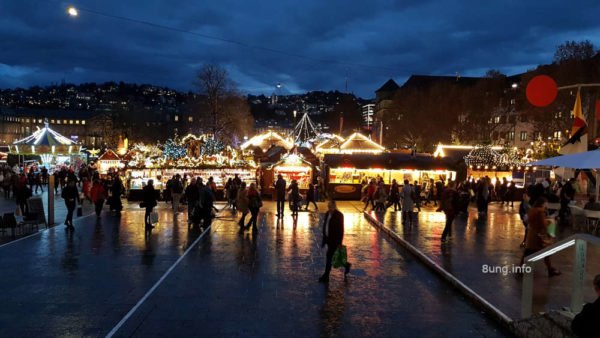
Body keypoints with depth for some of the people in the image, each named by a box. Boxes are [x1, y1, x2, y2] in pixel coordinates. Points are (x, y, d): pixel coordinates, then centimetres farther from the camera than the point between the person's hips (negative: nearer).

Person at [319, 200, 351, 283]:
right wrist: (324, 240, 14)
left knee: (329, 256, -6)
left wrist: (339, 243, -17)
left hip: (335, 240, -8)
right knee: (334, 256, 17)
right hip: (328, 239, 8)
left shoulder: (339, 215, -16)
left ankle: (326, 276, 3)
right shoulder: (327, 214, 6)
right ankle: (346, 265, 38)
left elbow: (341, 229, -16)